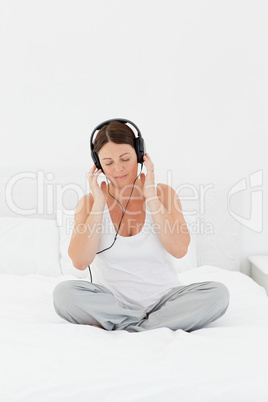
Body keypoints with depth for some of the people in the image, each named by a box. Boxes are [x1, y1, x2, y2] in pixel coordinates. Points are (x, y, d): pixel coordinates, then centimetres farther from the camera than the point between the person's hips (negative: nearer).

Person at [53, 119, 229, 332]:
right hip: (111, 301, 0)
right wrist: (99, 203, -14)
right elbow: (80, 261, -14)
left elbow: (180, 249, -14)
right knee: (64, 292, -29)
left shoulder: (164, 193, 1)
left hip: (162, 298, 1)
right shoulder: (90, 202, 1)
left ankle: (117, 327, -20)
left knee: (218, 293, -25)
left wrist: (151, 195, -13)